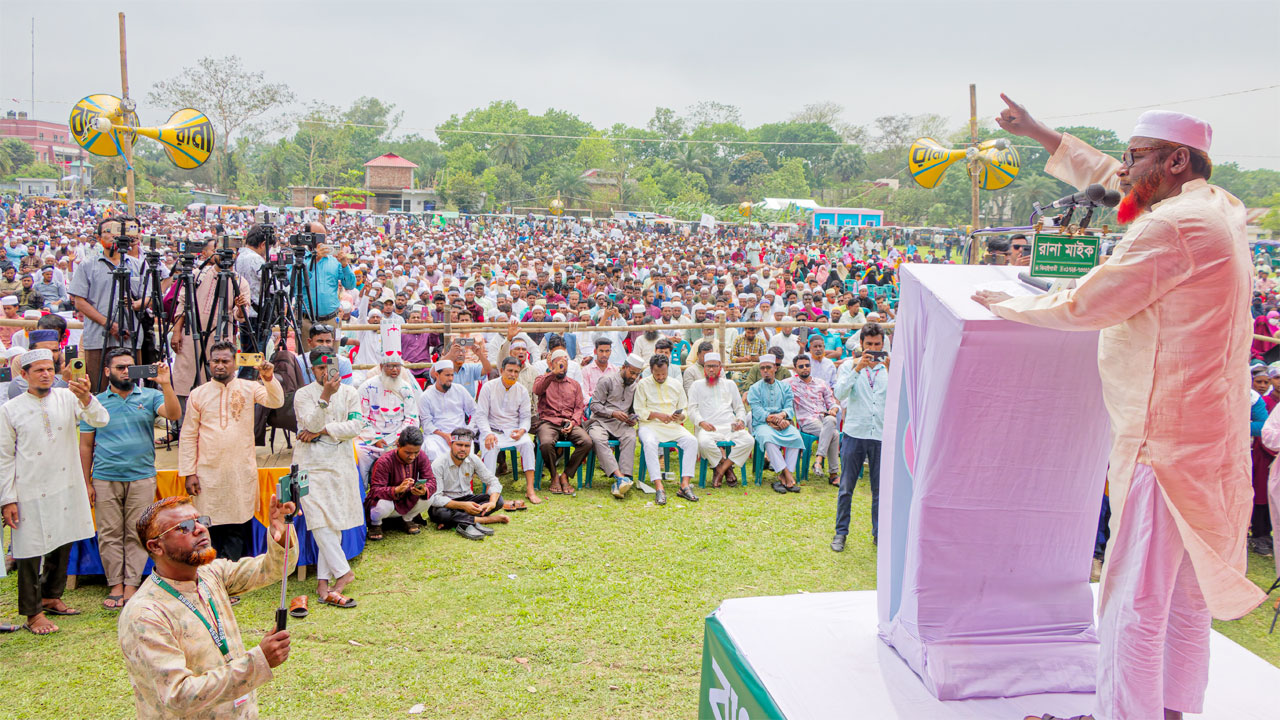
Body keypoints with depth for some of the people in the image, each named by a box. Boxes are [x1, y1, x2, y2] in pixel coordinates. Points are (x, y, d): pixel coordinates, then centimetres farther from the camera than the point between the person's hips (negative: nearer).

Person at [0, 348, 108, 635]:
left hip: (66, 488, 3)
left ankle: (51, 597, 32)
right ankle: (33, 612, 12)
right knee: (31, 550, 1)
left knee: (63, 545, 14)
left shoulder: (67, 398, 1)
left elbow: (100, 420, -11)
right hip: (31, 492, -3)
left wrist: (86, 397, -31)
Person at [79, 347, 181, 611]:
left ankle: (132, 585, 8)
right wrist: (86, 483, 4)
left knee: (136, 534, 1)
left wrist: (165, 384, -24)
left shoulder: (149, 397, 5)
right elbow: (86, 446, 9)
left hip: (142, 478, -1)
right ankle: (116, 585, 11)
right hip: (105, 480, 1)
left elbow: (174, 414, -13)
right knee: (110, 534, 3)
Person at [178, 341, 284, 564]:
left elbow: (276, 402, -13)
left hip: (242, 473, 0)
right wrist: (188, 473, 0)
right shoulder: (198, 394, 5)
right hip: (208, 474, 1)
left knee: (237, 529, 3)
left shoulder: (248, 388, 3)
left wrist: (269, 379, -31)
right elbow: (188, 437, 5)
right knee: (209, 528, 4)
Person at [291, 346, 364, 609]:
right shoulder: (303, 394, 2)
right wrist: (325, 396, -25)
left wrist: (322, 431, -11)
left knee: (335, 521, 1)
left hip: (341, 463, 2)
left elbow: (356, 426, -4)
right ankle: (343, 571, -8)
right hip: (311, 464, -2)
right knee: (319, 520, -14)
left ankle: (323, 581, 5)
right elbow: (311, 425, -14)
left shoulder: (349, 393, 8)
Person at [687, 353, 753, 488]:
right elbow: (692, 409, 8)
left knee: (749, 441, -28)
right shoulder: (697, 385, 18)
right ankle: (727, 468, -12)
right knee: (704, 442, -38)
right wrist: (701, 422, -13)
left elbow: (740, 408, 23)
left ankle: (720, 470, -19)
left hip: (730, 426, 2)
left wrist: (741, 421, -1)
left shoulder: (729, 384, 25)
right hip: (708, 428, -2)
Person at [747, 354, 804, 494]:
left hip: (783, 423, 2)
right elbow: (757, 411, -3)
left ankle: (783, 477, -30)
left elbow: (790, 407, 6)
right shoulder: (754, 389, 12)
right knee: (768, 438, -37)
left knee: (796, 436, -30)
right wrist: (771, 419, -20)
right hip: (762, 424, -2)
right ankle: (788, 477, -38)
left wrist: (782, 415, -17)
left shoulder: (785, 387, 20)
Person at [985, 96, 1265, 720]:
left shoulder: (1174, 226, -19)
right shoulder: (1219, 207, 12)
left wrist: (1007, 305, 1)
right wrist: (1039, 135, 27)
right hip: (1207, 434, 11)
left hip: (1165, 439, -11)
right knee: (1185, 592, 19)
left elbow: (1082, 306, -15)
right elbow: (1109, 178, 24)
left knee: (1134, 602, -4)